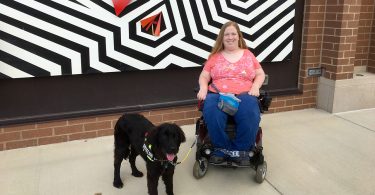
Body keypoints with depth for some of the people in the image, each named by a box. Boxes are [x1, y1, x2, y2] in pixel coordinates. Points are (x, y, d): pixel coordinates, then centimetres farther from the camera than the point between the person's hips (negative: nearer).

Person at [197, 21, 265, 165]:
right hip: (218, 94, 0)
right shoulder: (215, 56, 16)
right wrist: (203, 89, -7)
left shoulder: (248, 54, 18)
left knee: (250, 114, -35)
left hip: (244, 95, 0)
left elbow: (260, 74, 18)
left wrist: (255, 87, -2)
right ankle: (221, 148, -15)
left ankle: (241, 149, -14)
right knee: (212, 113, -35)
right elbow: (204, 76, 14)